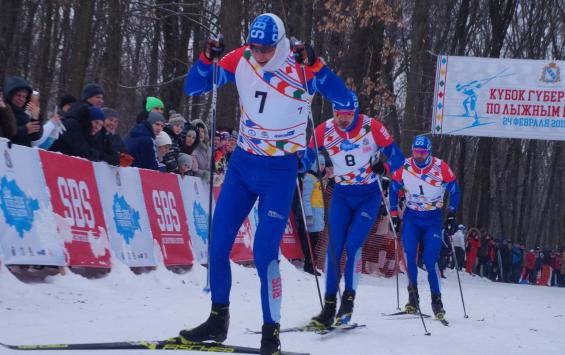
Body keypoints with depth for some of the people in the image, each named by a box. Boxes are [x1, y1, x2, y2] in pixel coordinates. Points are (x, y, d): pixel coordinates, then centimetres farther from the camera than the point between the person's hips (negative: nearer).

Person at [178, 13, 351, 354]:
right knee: (218, 244, 3)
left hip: (280, 172, -4)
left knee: (264, 252, -12)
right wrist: (207, 58, -18)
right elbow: (193, 88, 1)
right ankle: (218, 321, 20)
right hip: (242, 164, 4)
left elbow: (344, 98, -26)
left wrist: (315, 65, -38)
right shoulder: (240, 60, -5)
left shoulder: (302, 68, -15)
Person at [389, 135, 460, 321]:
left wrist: (451, 215, -4)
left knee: (430, 261, -10)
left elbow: (454, 190, -1)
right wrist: (394, 215, 4)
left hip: (433, 219, -2)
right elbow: (393, 189, 6)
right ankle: (413, 295, -6)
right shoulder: (404, 167, -8)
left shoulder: (441, 167, -13)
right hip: (411, 217, 2)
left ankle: (436, 299, 3)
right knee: (409, 255, -17)